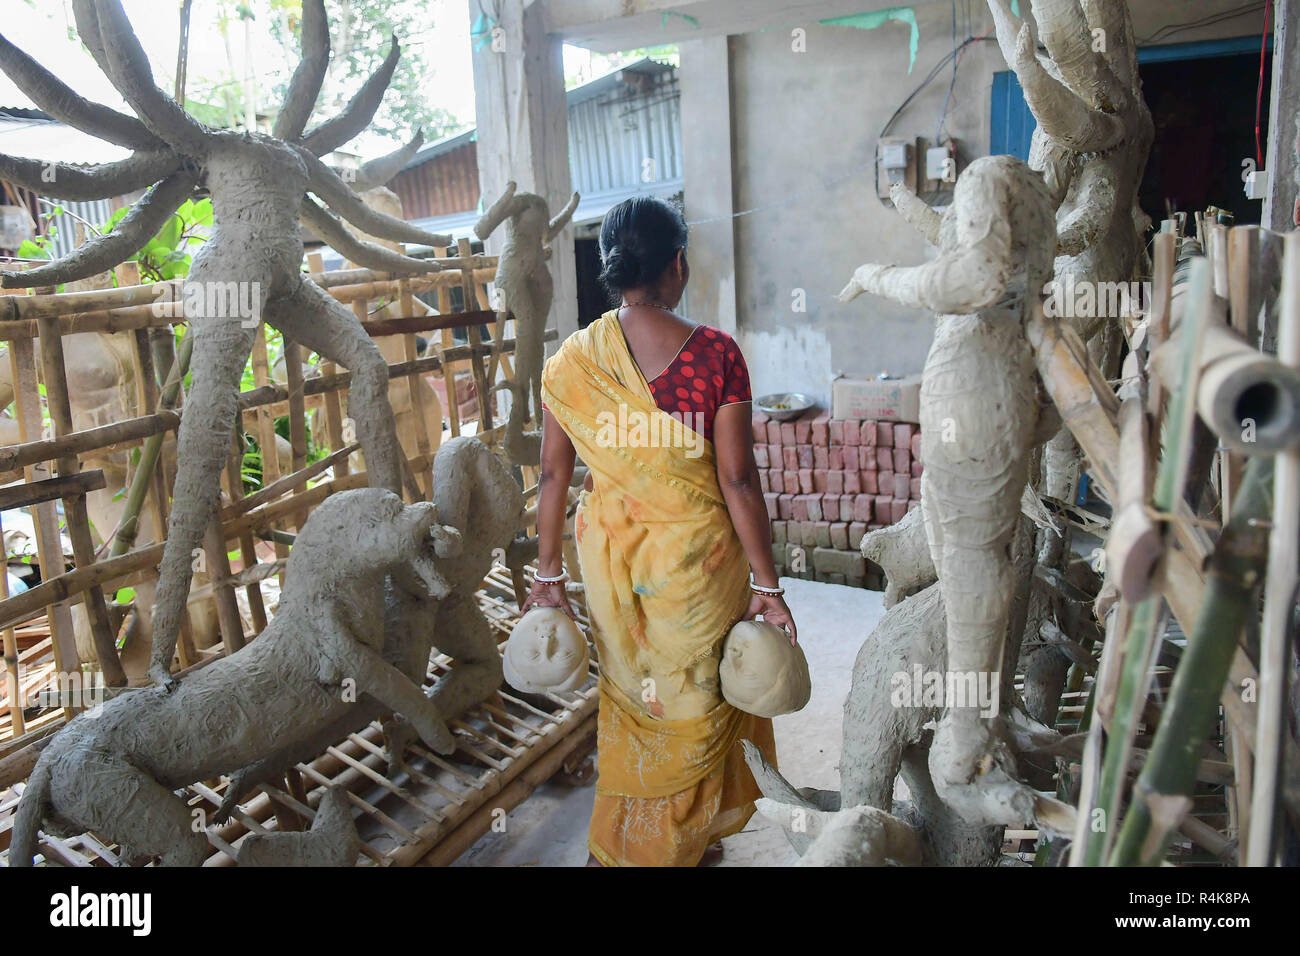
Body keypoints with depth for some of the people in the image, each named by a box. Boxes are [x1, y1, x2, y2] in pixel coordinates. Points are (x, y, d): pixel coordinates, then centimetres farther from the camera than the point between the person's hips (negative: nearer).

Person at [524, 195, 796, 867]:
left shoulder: (570, 362, -7)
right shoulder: (714, 354, -17)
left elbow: (552, 476, -2)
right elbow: (738, 481, -16)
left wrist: (549, 575, 8)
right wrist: (767, 584, -7)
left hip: (609, 556, 4)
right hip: (695, 559, -3)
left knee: (628, 696, 25)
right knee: (694, 706, 19)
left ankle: (615, 846, 44)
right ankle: (681, 844, 39)